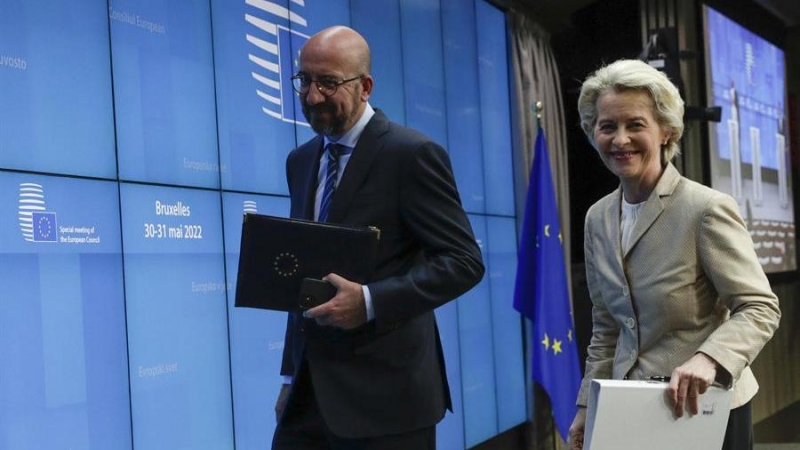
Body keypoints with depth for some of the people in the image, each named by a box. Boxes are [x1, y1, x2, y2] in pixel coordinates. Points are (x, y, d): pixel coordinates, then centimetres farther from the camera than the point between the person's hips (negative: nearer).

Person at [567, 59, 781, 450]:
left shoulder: (708, 208, -14)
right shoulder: (598, 219, 5)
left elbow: (760, 308, -16)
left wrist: (707, 359, -32)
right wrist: (588, 405, 8)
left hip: (704, 409, -5)